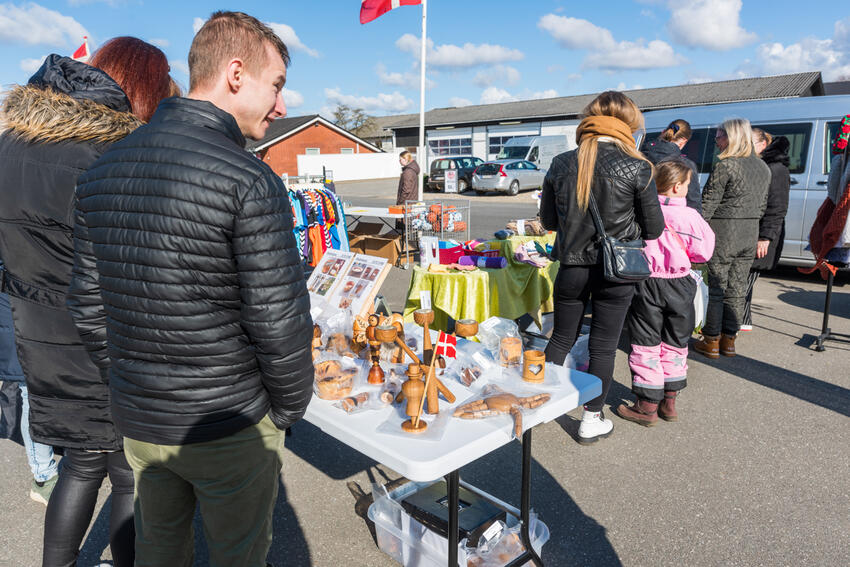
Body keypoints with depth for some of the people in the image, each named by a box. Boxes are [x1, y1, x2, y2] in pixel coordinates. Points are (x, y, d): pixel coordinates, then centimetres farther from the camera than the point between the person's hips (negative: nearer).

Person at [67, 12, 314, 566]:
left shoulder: (102, 170, 1)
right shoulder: (250, 180, -21)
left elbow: (89, 307, 5)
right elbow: (280, 323, -22)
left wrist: (134, 385, 16)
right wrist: (289, 409, -3)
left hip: (137, 420, 6)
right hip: (229, 425, -6)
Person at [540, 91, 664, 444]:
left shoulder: (561, 164, -3)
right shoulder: (636, 168, -12)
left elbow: (548, 220, 6)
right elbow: (654, 228, -5)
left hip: (571, 268, 3)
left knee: (561, 338, 20)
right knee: (603, 348, 11)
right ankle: (591, 421, 24)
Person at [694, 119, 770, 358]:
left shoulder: (725, 165, -13)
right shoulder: (763, 167, 11)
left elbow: (708, 204, -15)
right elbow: (762, 205, 16)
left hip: (723, 233, -7)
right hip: (749, 236, 7)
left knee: (717, 288, 2)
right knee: (736, 289, 12)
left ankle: (711, 341, 9)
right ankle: (729, 340, 21)